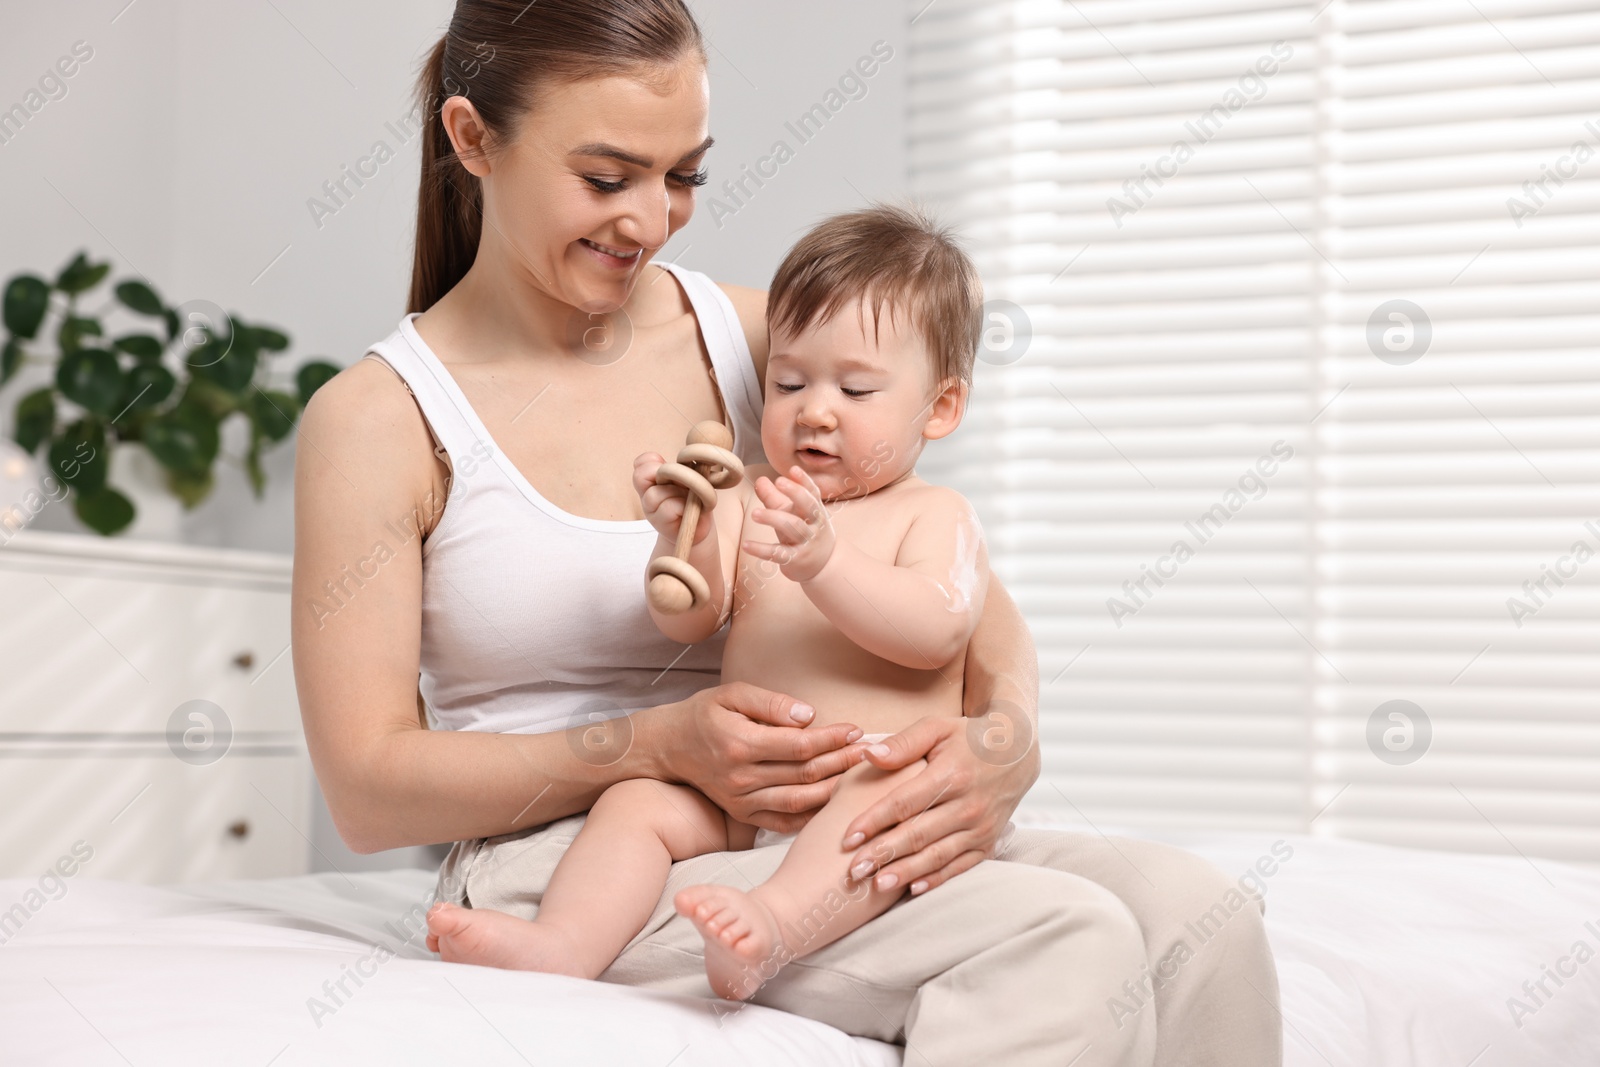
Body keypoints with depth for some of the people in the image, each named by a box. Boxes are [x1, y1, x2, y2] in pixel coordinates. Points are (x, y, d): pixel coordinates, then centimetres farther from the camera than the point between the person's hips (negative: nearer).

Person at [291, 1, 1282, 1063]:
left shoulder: (757, 336, 9)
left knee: (1190, 909, -22)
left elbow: (973, 606, 11)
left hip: (802, 831, 5)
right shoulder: (377, 418, -1)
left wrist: (1007, 738, -14)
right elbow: (369, 788, -5)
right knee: (1064, 939, -27)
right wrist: (660, 745, -18)